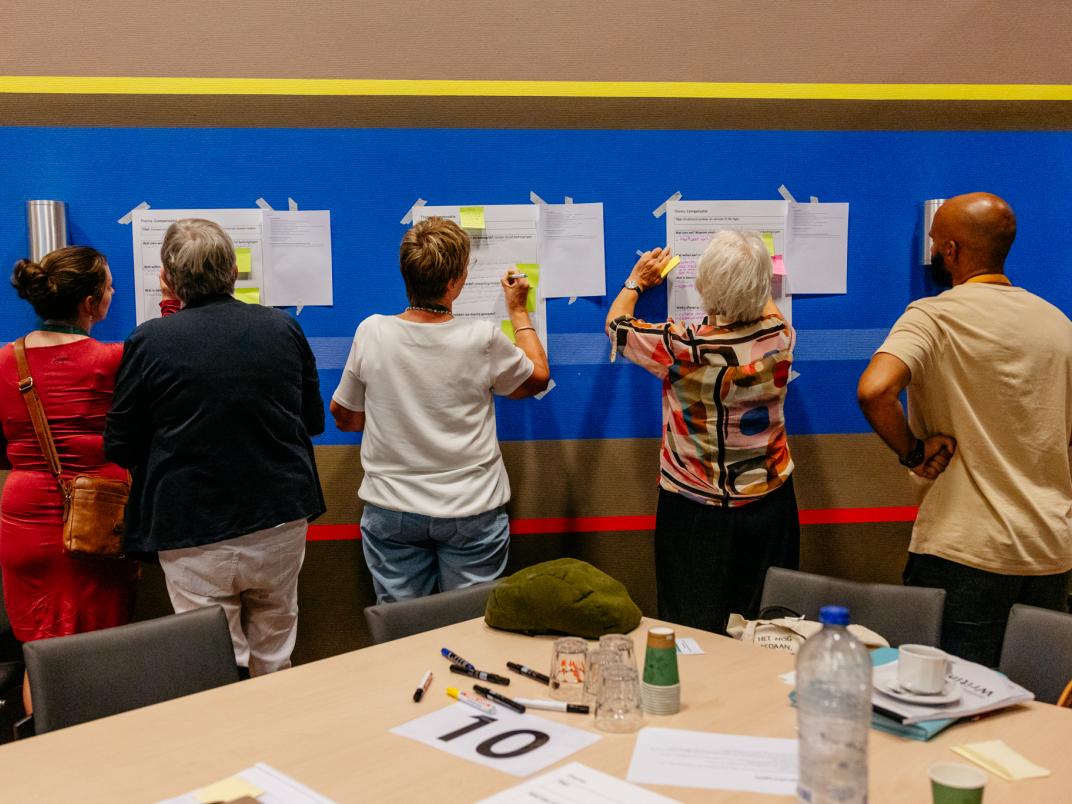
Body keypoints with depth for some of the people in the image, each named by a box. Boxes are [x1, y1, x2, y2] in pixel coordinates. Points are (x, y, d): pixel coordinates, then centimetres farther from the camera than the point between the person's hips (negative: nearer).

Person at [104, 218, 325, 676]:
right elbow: (314, 421, 11)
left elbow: (120, 448, -2)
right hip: (281, 523, 3)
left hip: (194, 538, -3)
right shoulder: (285, 328, -1)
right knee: (274, 665, 19)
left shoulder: (149, 342, -11)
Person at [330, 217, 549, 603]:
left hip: (392, 513, 2)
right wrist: (518, 310, 18)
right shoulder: (483, 339, -15)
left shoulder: (371, 333, -10)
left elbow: (345, 418, 4)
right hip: (470, 513, -1)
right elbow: (538, 377, 7)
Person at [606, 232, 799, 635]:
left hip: (696, 514, -3)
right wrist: (749, 278, 33)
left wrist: (636, 282, 18)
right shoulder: (780, 336, -12)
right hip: (769, 506, 4)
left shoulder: (682, 348, -22)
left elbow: (616, 324, -1)